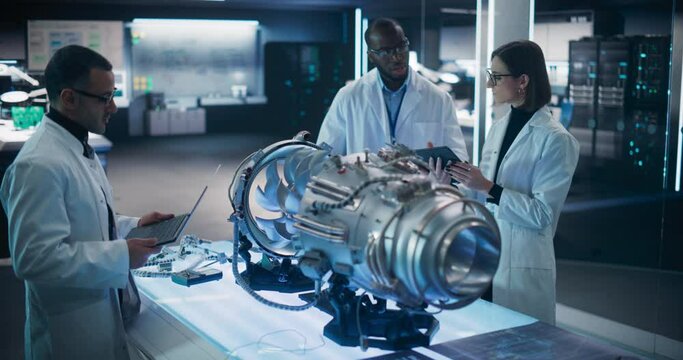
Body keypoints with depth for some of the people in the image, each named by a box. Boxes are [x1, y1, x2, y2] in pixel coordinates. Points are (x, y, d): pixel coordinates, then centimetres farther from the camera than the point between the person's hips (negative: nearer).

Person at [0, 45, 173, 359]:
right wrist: (122, 255, -24)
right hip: (73, 332, -9)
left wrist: (134, 225, 4)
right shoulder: (40, 164, -24)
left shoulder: (76, 146, 9)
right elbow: (34, 258, -28)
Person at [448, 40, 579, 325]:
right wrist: (457, 182, -3)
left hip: (523, 264, -6)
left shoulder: (556, 140, -11)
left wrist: (488, 188, -20)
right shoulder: (498, 127, 9)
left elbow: (541, 214, -15)